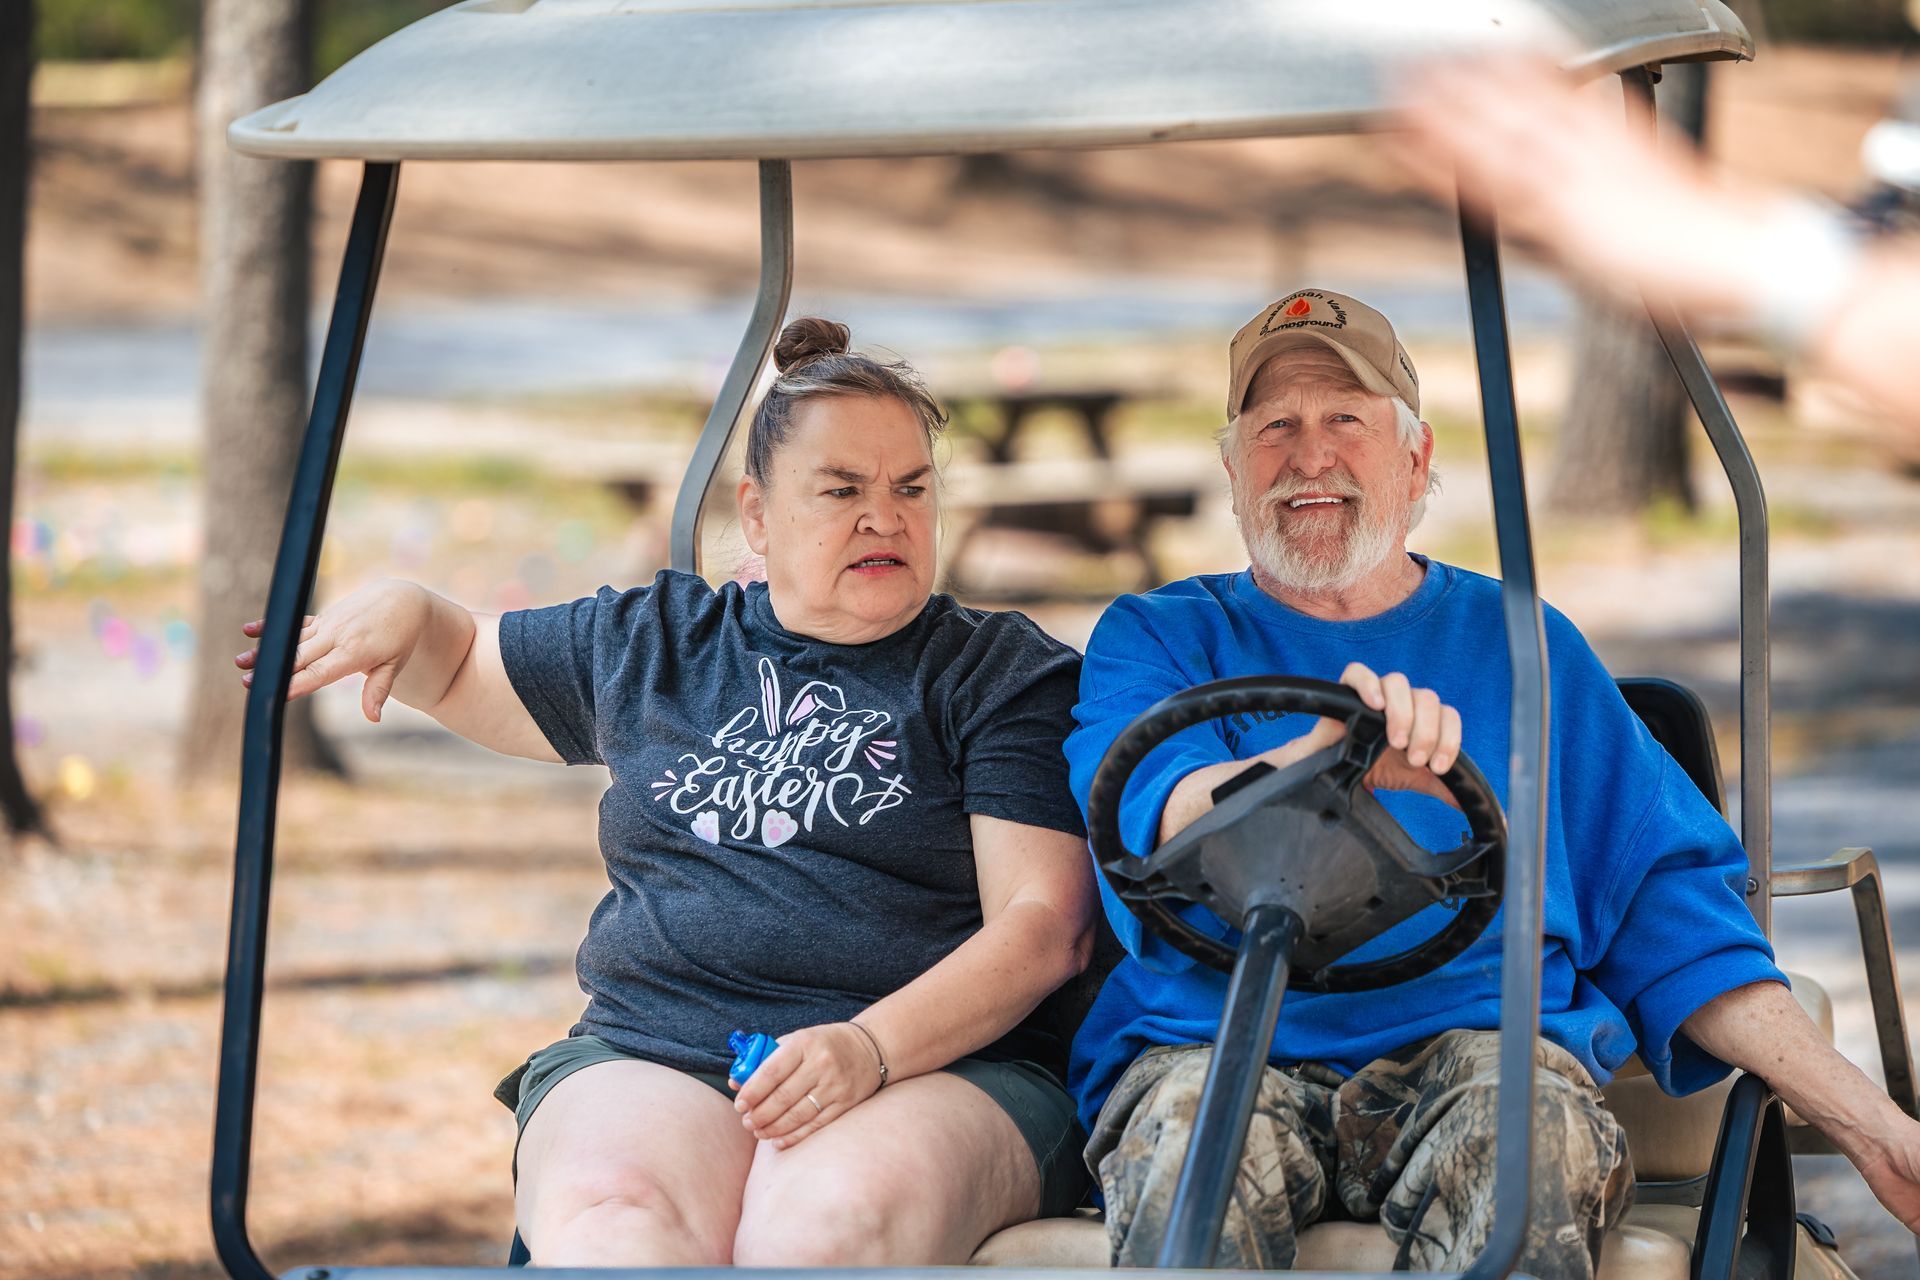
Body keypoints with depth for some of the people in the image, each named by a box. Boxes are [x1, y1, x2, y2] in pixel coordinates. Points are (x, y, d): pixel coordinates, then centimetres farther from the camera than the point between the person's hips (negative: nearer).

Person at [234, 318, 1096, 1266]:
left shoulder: (1004, 674, 10)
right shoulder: (652, 644, 22)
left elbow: (1047, 926, -1)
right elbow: (457, 670, 39)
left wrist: (872, 1046, -18)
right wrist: (405, 611, 13)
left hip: (938, 1070, -2)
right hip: (648, 1062, 3)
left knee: (825, 1228, -41)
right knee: (609, 1221, -36)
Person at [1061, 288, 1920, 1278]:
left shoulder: (1520, 645, 21)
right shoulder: (1155, 639, 16)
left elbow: (1670, 909, 18)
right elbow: (1163, 826, -7)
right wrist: (1326, 757, -31)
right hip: (1217, 1049, -1)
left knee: (1525, 1119, -35)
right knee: (1190, 1157, -37)